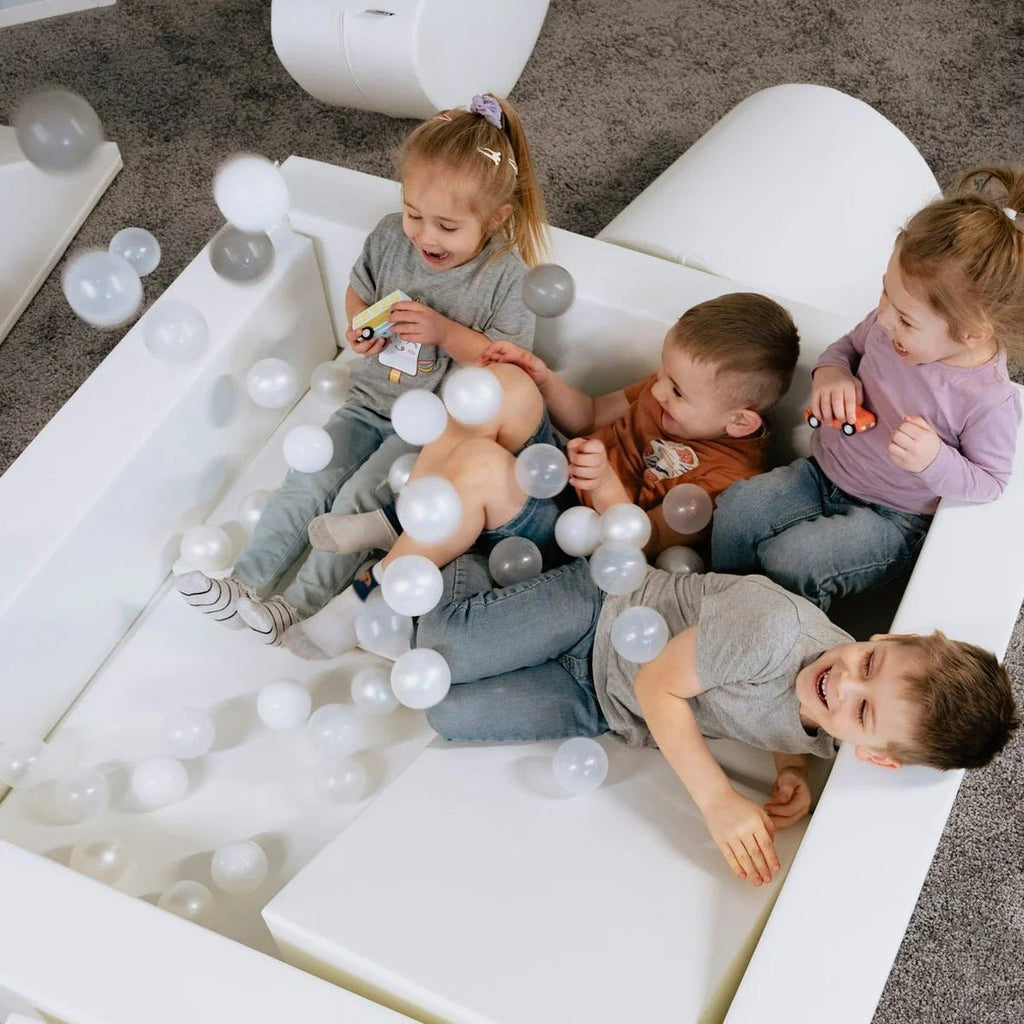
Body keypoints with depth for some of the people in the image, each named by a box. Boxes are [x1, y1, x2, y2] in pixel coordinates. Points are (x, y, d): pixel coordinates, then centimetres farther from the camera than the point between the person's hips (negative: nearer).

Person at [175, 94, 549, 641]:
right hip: (370, 401, 5)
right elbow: (358, 291, 12)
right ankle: (245, 582, -5)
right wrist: (360, 326, -11)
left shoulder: (506, 275, -18)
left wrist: (443, 331, -26)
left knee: (359, 499, -18)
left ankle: (296, 606, -11)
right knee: (310, 481, -8)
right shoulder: (390, 236, -7)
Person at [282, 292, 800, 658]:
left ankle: (375, 592, -20)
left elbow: (643, 546, -25)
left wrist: (604, 486, -41)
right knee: (507, 386, -18)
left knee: (479, 462, -35)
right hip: (549, 474, 8)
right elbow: (590, 417, 17)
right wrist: (544, 378, 1)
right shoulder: (682, 387, 4)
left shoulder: (724, 477, -20)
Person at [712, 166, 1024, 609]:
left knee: (789, 561, -24)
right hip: (822, 474, 6)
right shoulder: (891, 323, -11)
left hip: (893, 518, -6)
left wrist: (936, 461, -32)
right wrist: (830, 371, -12)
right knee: (734, 508, -12)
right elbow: (852, 344, 12)